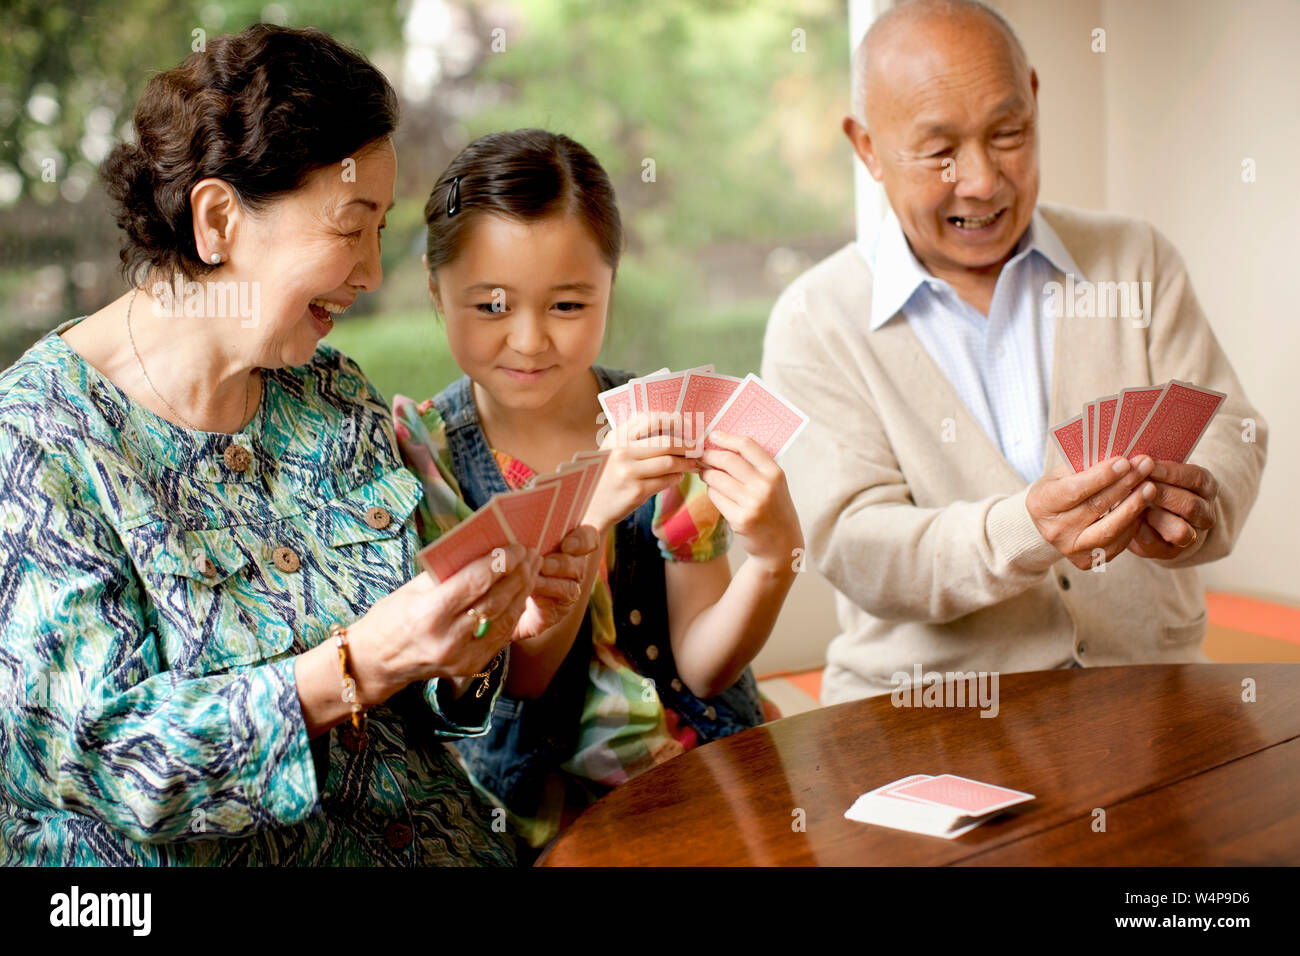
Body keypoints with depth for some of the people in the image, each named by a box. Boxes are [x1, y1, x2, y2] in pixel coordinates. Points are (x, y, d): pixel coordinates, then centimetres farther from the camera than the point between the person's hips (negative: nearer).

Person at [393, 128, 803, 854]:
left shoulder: (662, 428, -1)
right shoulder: (420, 447, -5)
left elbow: (699, 665, -3)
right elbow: (513, 676, -13)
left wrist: (773, 559, -23)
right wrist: (590, 512, -28)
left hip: (697, 766, 2)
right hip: (535, 802, -1)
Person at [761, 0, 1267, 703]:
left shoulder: (1136, 260, 11)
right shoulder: (813, 321, 0)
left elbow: (1229, 434, 7)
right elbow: (853, 546, -9)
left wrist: (1197, 505, -18)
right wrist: (1023, 533, -27)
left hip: (1147, 684, 3)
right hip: (924, 706, -2)